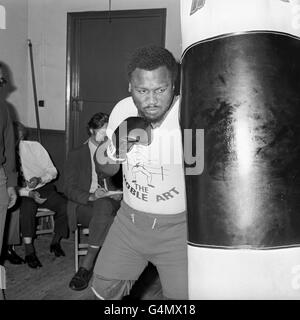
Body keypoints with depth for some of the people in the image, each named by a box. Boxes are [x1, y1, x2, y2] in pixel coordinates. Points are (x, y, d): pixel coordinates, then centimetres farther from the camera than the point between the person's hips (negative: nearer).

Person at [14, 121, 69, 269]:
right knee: (26, 210, -33)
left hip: (44, 187, 1)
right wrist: (29, 193, -23)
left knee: (65, 207, -22)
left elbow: (52, 171, -2)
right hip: (22, 193, -1)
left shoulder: (34, 147, -7)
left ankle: (55, 242, 2)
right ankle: (29, 252, -18)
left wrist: (39, 179, -24)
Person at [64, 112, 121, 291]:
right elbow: (70, 190, 0)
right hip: (84, 205, -2)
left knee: (103, 204, -36)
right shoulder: (76, 155, 9)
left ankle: (87, 266, -33)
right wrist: (91, 196, -19)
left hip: (110, 202, 2)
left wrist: (119, 194, -6)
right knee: (108, 220, -36)